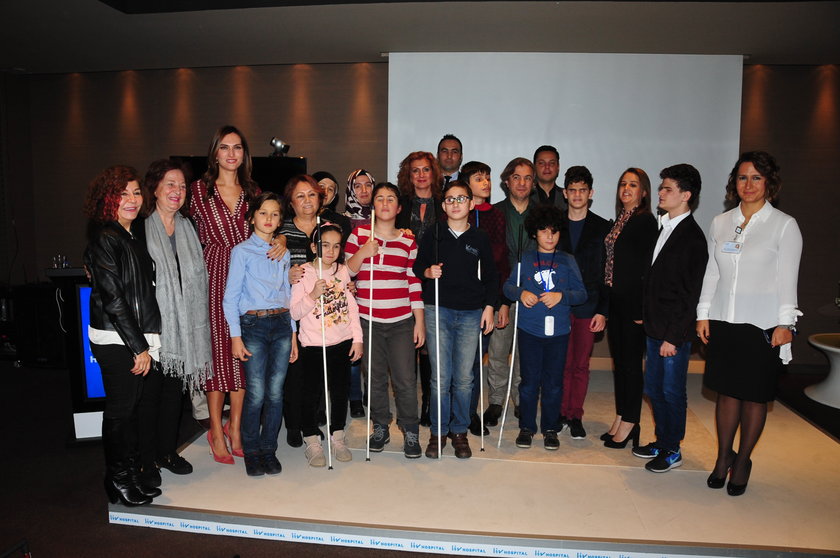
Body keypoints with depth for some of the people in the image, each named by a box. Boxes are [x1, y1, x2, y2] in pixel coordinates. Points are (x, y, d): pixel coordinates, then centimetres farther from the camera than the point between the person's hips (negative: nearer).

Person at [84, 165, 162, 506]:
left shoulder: (132, 237, 14)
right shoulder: (104, 239, -12)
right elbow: (113, 299, -17)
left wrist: (146, 342, 12)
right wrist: (139, 347, -16)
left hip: (138, 337, 8)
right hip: (115, 340, -8)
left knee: (131, 405, 14)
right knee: (120, 408, 3)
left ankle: (131, 474, 27)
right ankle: (118, 481, 18)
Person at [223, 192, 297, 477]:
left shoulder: (283, 253, 15)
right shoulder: (242, 251, 1)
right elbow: (230, 296, -1)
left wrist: (293, 333, 12)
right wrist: (235, 336, -8)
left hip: (281, 324, 4)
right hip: (253, 325, -4)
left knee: (276, 392, 3)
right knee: (256, 394, -5)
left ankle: (269, 449, 17)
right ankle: (251, 451, 13)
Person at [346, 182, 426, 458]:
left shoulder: (408, 241, 6)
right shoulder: (359, 234, 5)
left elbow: (414, 281, 6)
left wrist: (420, 321, 2)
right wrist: (361, 254, -15)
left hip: (401, 321, 0)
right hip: (368, 320, 1)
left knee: (405, 380, -3)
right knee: (375, 377, 9)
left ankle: (411, 432, 14)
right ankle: (380, 427, 27)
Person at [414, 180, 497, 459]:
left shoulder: (480, 238, 8)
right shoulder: (433, 235, 5)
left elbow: (490, 276, 13)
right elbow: (417, 267, 10)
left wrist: (489, 306, 4)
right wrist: (428, 271, -11)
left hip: (471, 313, 1)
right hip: (438, 310, -1)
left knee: (464, 378, 3)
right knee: (440, 377, -1)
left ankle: (460, 431, 20)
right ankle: (438, 432, 16)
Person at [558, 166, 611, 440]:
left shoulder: (603, 228, 5)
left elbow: (608, 273, 2)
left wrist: (603, 311, -4)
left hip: (588, 307, 0)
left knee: (581, 365, 6)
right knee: (562, 363, 3)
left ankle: (575, 416, 19)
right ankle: (560, 414, 18)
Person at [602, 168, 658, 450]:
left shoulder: (646, 222, -9)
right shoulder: (618, 221, 14)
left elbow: (646, 267, -14)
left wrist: (640, 309, -17)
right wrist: (604, 305, 9)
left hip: (633, 303, -8)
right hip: (614, 302, 8)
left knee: (631, 363, 1)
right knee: (619, 361, 13)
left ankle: (629, 423, 13)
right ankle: (620, 419, 24)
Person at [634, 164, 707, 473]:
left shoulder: (692, 237, -14)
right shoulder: (664, 227, 11)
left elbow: (691, 295, -16)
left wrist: (673, 336, -17)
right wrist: (646, 316, 10)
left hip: (675, 331, -8)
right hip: (655, 326, 8)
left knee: (672, 392, 5)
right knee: (654, 389, 16)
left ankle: (672, 451, 21)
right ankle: (661, 442, 32)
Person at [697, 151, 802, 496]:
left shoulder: (784, 225, -2)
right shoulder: (720, 223, 8)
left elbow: (788, 279, -4)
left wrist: (785, 323, -8)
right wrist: (703, 314, 6)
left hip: (762, 325, -3)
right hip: (722, 322, 3)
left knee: (754, 396, 6)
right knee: (727, 391, 10)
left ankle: (742, 461, 23)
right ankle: (723, 457, 25)